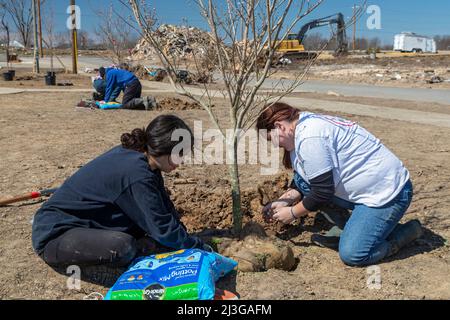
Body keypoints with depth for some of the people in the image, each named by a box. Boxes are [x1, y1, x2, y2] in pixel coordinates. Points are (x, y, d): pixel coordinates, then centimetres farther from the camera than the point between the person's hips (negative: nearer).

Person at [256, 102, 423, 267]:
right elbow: (306, 183, 18)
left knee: (352, 254, -17)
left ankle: (409, 230, 5)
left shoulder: (309, 138, -23)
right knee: (301, 179, 4)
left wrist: (292, 213, -6)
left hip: (388, 192, -10)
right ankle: (344, 229, 12)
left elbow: (322, 193, -20)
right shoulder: (308, 124, 9)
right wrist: (283, 201, 10)